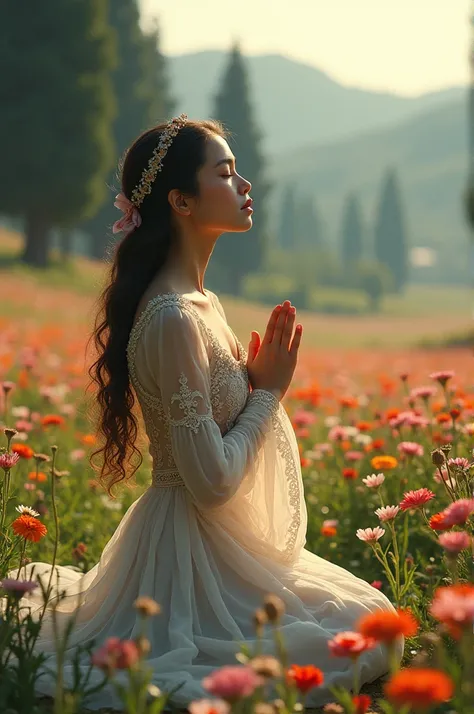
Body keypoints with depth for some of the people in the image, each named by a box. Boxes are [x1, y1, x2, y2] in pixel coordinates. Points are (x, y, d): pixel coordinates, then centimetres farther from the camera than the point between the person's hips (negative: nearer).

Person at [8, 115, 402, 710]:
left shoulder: (201, 302, 8)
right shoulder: (173, 318, -23)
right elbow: (212, 481, -23)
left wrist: (262, 379, 2)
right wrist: (269, 391, -11)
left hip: (217, 537, 10)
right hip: (194, 545, -10)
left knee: (373, 614, 19)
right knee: (363, 638, -7)